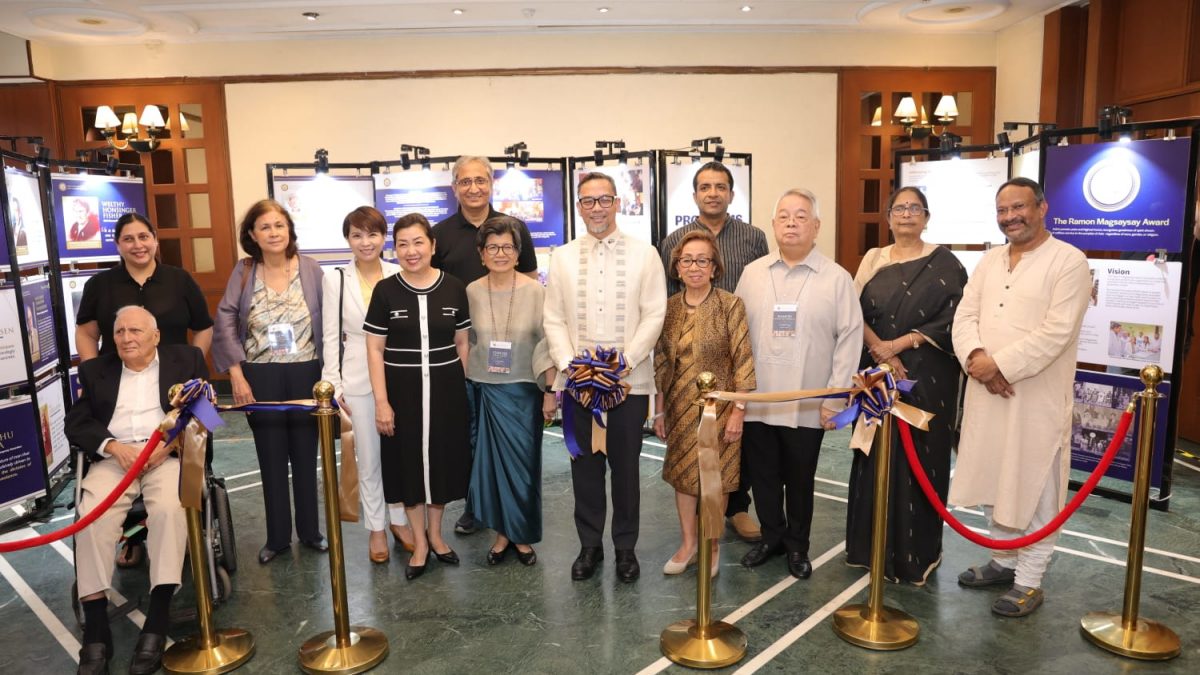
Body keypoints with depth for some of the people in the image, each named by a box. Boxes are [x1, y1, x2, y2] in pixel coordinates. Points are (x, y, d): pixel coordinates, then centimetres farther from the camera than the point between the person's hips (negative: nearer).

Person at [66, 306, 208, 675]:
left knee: (169, 509, -32)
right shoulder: (95, 370, 18)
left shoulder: (186, 359, 11)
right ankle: (96, 632, -23)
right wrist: (114, 446, -10)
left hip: (168, 454, -2)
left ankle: (156, 625, -29)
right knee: (92, 516, -27)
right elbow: (76, 423, 9)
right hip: (114, 457, 2)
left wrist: (169, 444, -12)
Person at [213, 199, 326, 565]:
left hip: (305, 374, 0)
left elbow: (328, 323, -1)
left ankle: (310, 530, 26)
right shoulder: (244, 272, -1)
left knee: (305, 456, 10)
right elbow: (225, 323, -2)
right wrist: (236, 374, -9)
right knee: (271, 458, 10)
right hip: (260, 378, 1)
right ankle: (277, 536, 24)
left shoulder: (310, 269, -3)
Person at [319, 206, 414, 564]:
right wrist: (333, 386, -4)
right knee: (368, 458, 10)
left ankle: (399, 519, 29)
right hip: (358, 380, 0)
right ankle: (376, 527, 26)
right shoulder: (336, 279, -2)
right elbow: (331, 336, 0)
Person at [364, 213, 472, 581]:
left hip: (446, 389, 1)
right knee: (409, 462, 8)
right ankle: (419, 542, 25)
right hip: (403, 390, -1)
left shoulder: (454, 289, -1)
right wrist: (382, 402, -9)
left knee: (443, 460, 11)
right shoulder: (385, 291, -5)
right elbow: (374, 350, -4)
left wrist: (463, 387, 6)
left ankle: (435, 533, 32)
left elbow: (462, 344, 7)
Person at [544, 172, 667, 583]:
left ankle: (625, 547, 24)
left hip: (629, 380, -2)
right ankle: (589, 545, 25)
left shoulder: (644, 255, 2)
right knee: (585, 467, 9)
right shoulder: (563, 258, 8)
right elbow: (553, 319, 5)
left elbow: (654, 316, -3)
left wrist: (623, 361, -13)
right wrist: (569, 364, -9)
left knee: (626, 467, 7)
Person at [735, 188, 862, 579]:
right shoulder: (752, 274, 5)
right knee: (762, 476, 13)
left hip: (808, 406, -2)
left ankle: (797, 546, 31)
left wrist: (835, 399, -8)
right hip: (757, 400, 2)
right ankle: (771, 537, 34)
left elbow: (849, 339, -5)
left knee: (800, 480, 11)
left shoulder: (837, 278, -3)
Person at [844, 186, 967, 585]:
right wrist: (880, 350, -14)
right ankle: (873, 545, 19)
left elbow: (953, 319, -8)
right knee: (875, 457, 7)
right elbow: (855, 312, 2)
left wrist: (899, 344, -16)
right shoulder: (873, 260, 10)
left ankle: (916, 552, 13)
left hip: (927, 377, -3)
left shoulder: (944, 264, 0)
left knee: (919, 459, 0)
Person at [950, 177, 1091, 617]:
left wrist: (1000, 365, -19)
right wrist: (976, 356, -14)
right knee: (994, 481, 16)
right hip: (987, 393, 6)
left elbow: (1056, 333, -18)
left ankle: (1029, 581, 16)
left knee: (1033, 490, 3)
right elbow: (965, 315, 5)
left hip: (1037, 398, -6)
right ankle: (1003, 561, 32)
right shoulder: (990, 260, 12)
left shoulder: (1069, 261, -9)